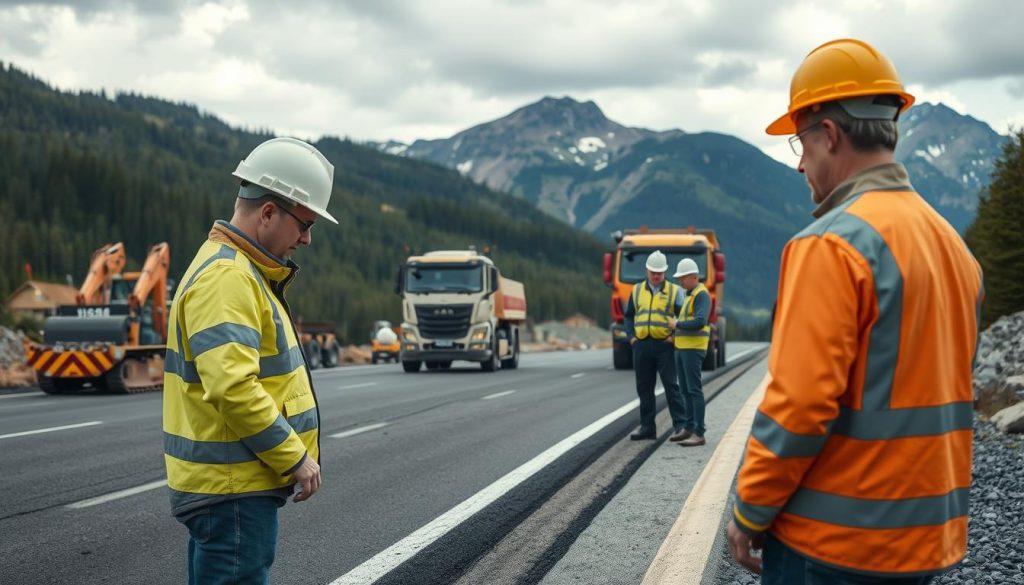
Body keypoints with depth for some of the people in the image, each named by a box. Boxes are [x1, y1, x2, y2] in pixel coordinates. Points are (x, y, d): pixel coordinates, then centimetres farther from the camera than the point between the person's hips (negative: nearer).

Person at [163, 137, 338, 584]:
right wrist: (294, 457, -20)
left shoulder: (244, 272, 17)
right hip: (232, 487, -11)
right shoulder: (226, 276, -18)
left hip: (233, 485, 11)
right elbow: (233, 387, -27)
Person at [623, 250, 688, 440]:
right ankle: (647, 427, 15)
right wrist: (631, 337, 4)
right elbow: (628, 316, 17)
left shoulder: (674, 291, 3)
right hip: (642, 345, 4)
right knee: (644, 387, 7)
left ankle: (680, 425, -1)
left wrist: (675, 336, -10)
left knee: (671, 385, -5)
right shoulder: (637, 290, 12)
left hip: (664, 345, -4)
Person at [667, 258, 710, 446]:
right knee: (685, 390, 13)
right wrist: (675, 334, 12)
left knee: (694, 390, -10)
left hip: (693, 348, -10)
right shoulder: (689, 294, 18)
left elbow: (700, 321, -23)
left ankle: (699, 434, -11)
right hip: (681, 347, 10)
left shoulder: (702, 294, -11)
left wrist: (677, 325, -13)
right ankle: (688, 429, 21)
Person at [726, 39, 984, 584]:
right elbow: (946, 389, 12)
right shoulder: (951, 243, 8)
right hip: (929, 535, 8)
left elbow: (798, 406, -22)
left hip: (832, 541, -8)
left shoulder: (833, 244, -18)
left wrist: (749, 514, -10)